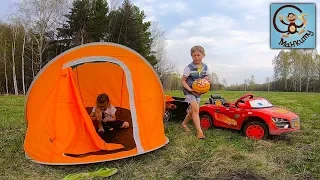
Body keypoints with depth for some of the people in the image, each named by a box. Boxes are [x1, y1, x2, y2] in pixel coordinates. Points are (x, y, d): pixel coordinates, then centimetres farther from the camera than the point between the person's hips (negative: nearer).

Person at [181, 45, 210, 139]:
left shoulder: (205, 67, -1)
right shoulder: (189, 68, -17)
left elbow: (206, 78, 13)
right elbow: (183, 81, -11)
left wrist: (206, 79, -11)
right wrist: (190, 89, -23)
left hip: (198, 91, 6)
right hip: (189, 91, -6)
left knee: (193, 110, 14)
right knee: (196, 109, -18)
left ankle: (184, 123, 39)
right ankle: (199, 131, -16)